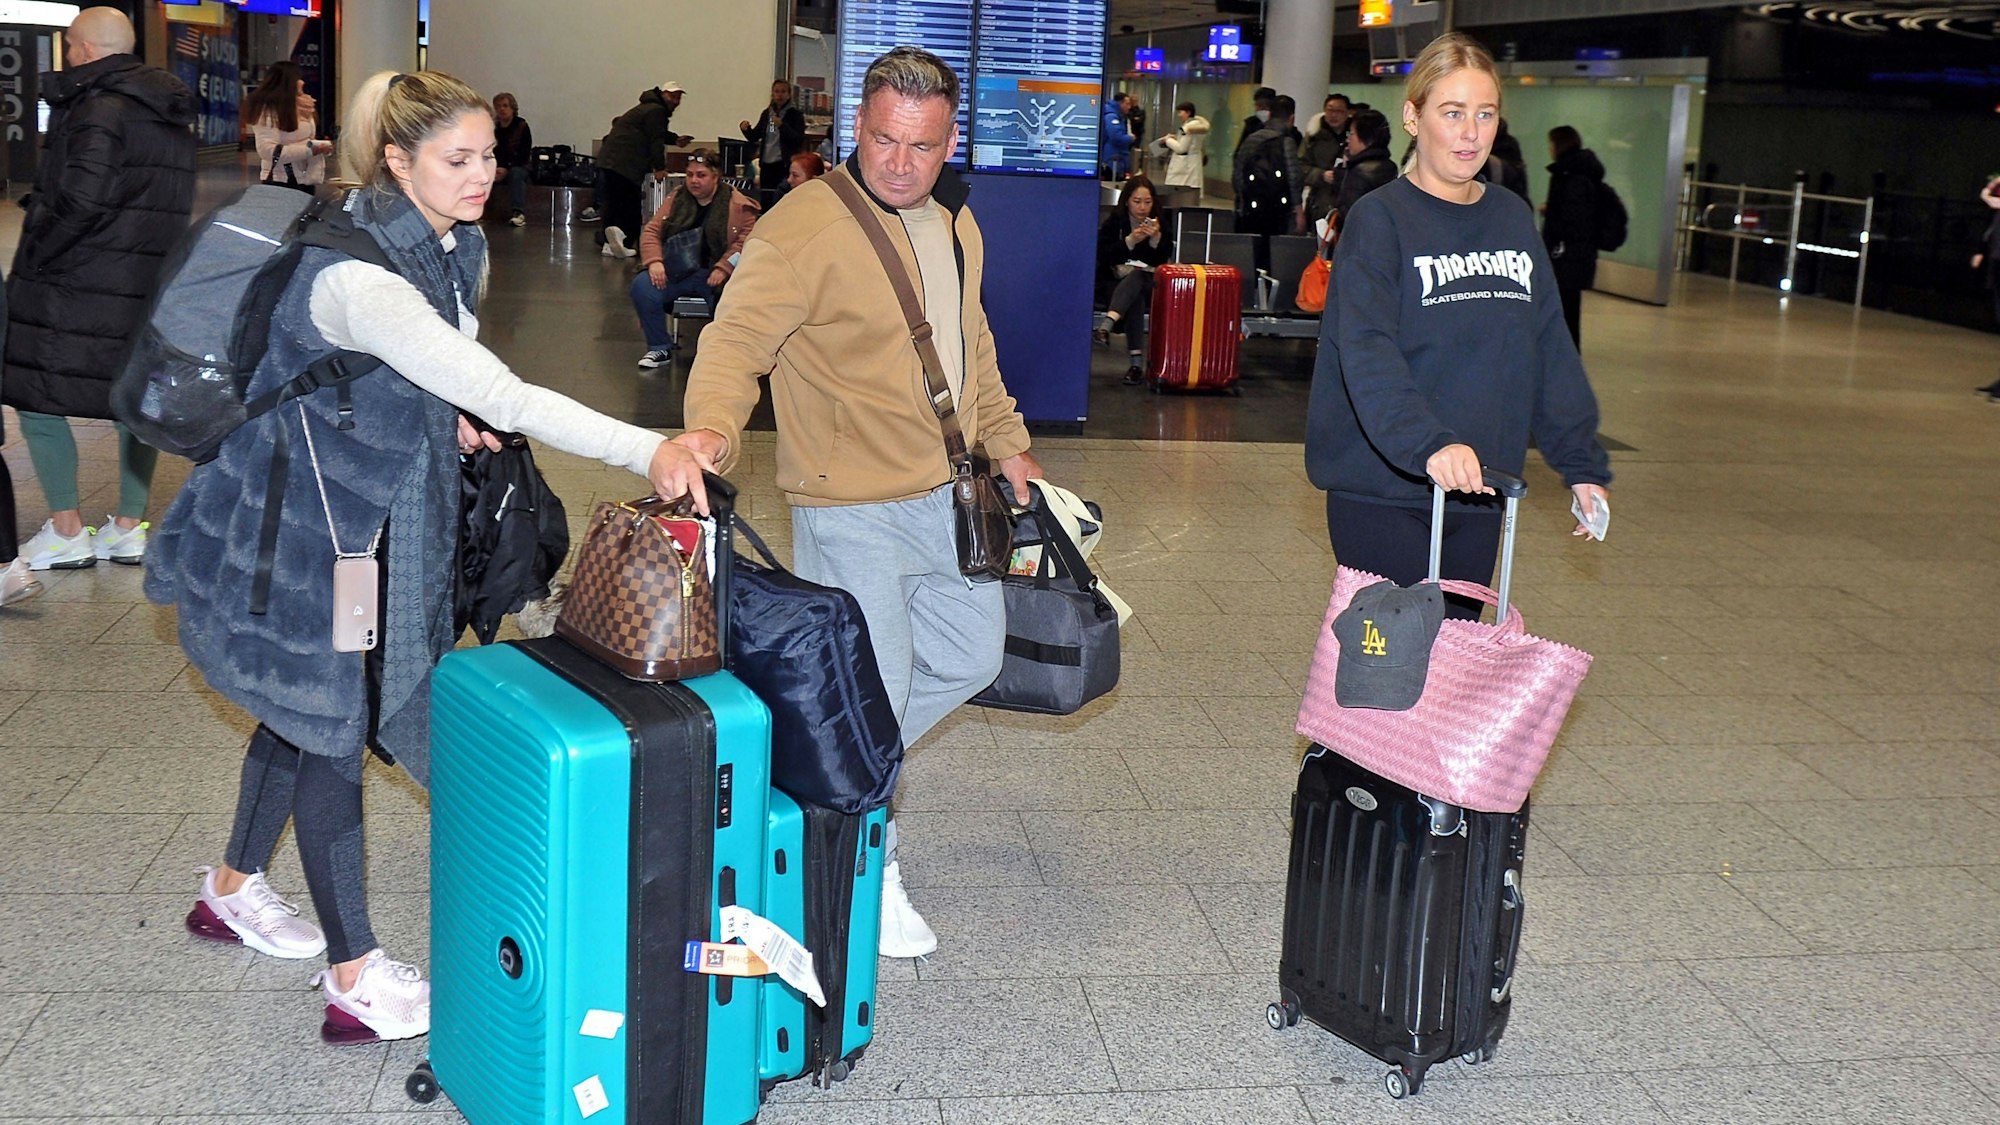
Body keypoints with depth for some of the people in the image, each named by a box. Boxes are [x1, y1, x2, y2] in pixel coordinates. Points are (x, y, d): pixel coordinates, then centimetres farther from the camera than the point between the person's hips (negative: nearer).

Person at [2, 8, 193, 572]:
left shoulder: (97, 109, -14)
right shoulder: (172, 117, 12)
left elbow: (81, 199, -23)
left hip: (77, 286, -8)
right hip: (148, 287, 8)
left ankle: (68, 534, 4)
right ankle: (129, 528, 18)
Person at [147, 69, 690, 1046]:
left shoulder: (455, 244, -3)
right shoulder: (357, 276, -33)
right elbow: (501, 397, -42)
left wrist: (443, 409, -2)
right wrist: (646, 452, -48)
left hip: (380, 513, 9)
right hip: (313, 522, -9)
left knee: (307, 709, 22)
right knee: (332, 726, 0)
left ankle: (233, 887, 45)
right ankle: (356, 981, 11)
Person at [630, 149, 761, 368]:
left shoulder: (738, 205, 0)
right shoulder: (676, 199, 13)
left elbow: (746, 240, -7)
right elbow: (652, 231, 11)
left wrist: (722, 269, -19)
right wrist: (654, 262, -8)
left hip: (713, 275, -3)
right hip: (676, 272, 4)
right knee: (642, 286, -23)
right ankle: (660, 348, -6)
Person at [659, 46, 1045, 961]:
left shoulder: (954, 222, 9)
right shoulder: (804, 227, -18)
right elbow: (739, 336, -29)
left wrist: (1005, 442, 24)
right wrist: (709, 428, -47)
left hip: (949, 493, 8)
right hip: (853, 507, -8)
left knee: (971, 654, 20)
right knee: (873, 690, -1)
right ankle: (869, 874, 20)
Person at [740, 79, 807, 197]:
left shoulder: (795, 115, -2)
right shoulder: (767, 113, 13)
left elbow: (799, 140, -13)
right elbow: (754, 137, 17)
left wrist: (782, 125, -23)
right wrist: (746, 129, -4)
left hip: (785, 165, -5)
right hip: (766, 164, 5)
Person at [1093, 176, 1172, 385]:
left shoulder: (1160, 224, 6)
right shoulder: (1114, 223, 1)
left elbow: (1164, 260, -1)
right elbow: (1103, 255, -10)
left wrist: (1157, 238, -20)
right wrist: (1130, 241, -21)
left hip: (1149, 284, 1)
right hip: (1115, 283, -1)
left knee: (1136, 277, -35)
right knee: (1135, 299, -36)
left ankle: (1107, 326, -56)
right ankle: (1136, 362, -48)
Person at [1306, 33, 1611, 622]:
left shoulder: (1513, 218, 10)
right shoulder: (1379, 219, -8)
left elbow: (1551, 347, 14)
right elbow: (1366, 353, -22)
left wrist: (1582, 462, 9)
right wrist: (1428, 444, -37)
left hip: (1478, 493, 6)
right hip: (1383, 491, -6)